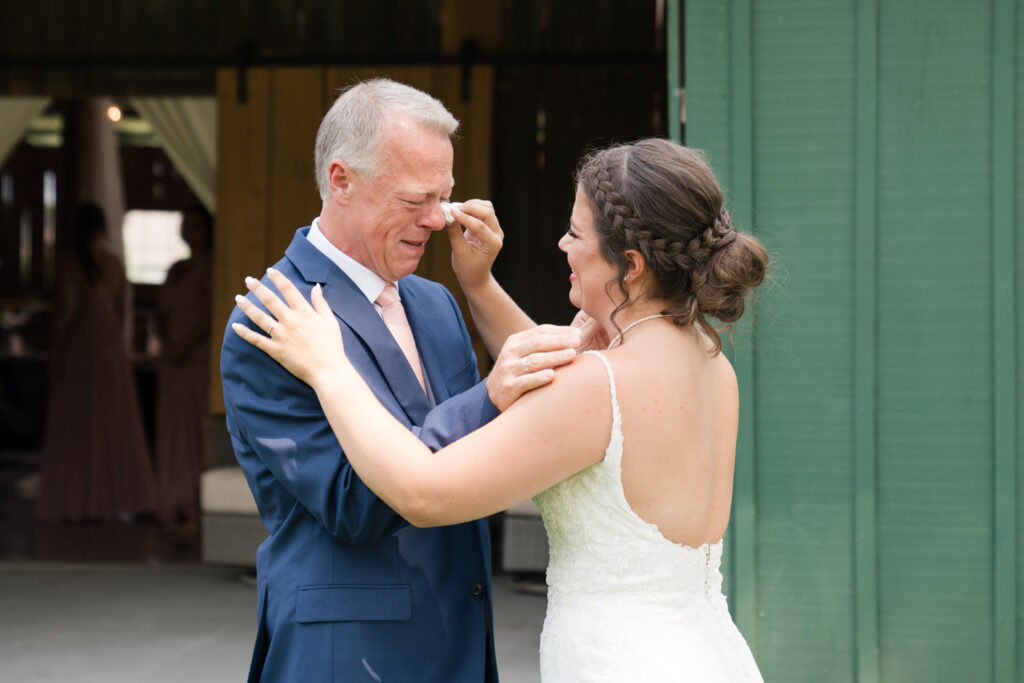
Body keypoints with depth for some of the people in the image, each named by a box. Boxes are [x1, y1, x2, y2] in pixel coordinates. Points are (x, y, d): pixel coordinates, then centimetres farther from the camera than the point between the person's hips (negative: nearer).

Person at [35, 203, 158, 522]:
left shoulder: (69, 263, -9)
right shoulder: (115, 263, 4)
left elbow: (65, 310, -11)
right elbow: (120, 310, 8)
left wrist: (56, 353, -5)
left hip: (78, 342, -4)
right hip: (111, 344, 4)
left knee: (74, 425, 2)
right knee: (116, 425, 9)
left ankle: (74, 500, 1)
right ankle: (121, 498, 10)